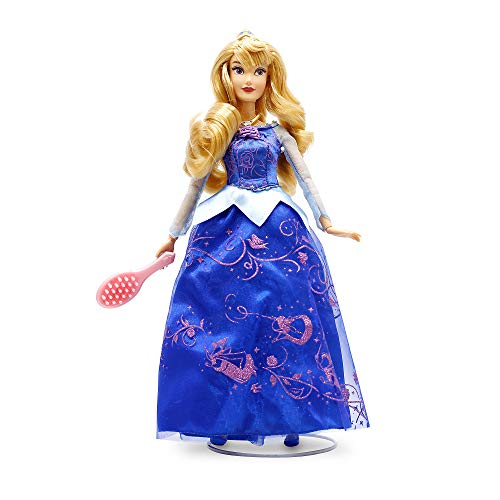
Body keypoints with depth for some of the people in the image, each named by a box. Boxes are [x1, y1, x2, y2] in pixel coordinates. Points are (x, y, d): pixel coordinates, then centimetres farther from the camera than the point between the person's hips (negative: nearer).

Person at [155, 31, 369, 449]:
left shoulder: (279, 129, 5)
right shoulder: (218, 130, 5)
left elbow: (304, 177, 9)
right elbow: (197, 184, 9)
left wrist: (325, 220, 2)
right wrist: (174, 235, 11)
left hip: (278, 227, 0)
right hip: (228, 227, 0)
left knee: (286, 315, -4)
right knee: (227, 317, -3)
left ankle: (289, 418, 9)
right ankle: (225, 418, 11)